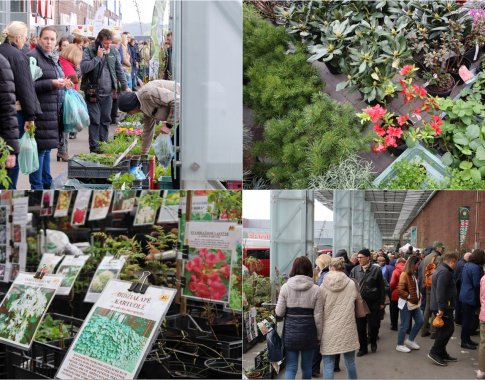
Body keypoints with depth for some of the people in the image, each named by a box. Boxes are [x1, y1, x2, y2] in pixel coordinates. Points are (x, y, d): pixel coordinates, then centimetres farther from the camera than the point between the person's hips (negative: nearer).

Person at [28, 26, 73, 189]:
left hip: (53, 112, 9)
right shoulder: (33, 56, -11)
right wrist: (52, 84, -22)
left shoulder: (51, 58, 19)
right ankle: (37, 186, -1)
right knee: (40, 147, -7)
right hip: (41, 113, -9)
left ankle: (46, 183, 24)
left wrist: (63, 83, 12)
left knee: (47, 147, 15)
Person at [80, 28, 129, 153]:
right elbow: (84, 67, -21)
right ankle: (94, 148, 2)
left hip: (108, 93, 4)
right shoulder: (89, 51, -6)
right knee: (94, 121, -2)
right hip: (93, 93, -4)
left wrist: (124, 86, 14)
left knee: (105, 121, 10)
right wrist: (98, 57, -19)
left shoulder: (113, 51, 8)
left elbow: (119, 70, 16)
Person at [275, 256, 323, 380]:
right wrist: (318, 336, 7)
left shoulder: (285, 287, -5)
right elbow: (318, 316, -4)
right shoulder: (315, 289, -6)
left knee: (291, 367, 4)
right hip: (308, 331, 0)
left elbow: (279, 312, -3)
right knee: (307, 367, 15)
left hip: (290, 330, 0)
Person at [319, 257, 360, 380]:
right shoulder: (352, 284, -5)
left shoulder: (324, 286, -7)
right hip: (348, 330, 2)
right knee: (350, 364, 16)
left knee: (328, 367, 3)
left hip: (329, 332, -2)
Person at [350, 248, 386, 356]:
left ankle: (373, 342, 31)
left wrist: (382, 302, 0)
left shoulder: (376, 270, -3)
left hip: (373, 303, -2)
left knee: (374, 325, 3)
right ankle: (363, 348, 18)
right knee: (360, 327, 5)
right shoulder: (355, 270, 2)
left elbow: (381, 287, 1)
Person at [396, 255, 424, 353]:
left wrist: (418, 296, 5)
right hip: (406, 304, -9)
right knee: (405, 325, 0)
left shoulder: (413, 274, 9)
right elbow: (400, 290, -23)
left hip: (415, 303, 9)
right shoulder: (404, 275, -18)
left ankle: (410, 340, 25)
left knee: (420, 321, 10)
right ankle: (400, 345, 13)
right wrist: (409, 297, -19)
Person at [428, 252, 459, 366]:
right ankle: (435, 352, -6)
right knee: (448, 329, -7)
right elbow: (440, 291, -26)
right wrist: (441, 308, -27)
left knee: (443, 330, 15)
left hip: (440, 306, 11)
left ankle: (442, 353, 20)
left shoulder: (440, 270, 17)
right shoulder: (445, 272, -19)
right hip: (443, 307, -11)